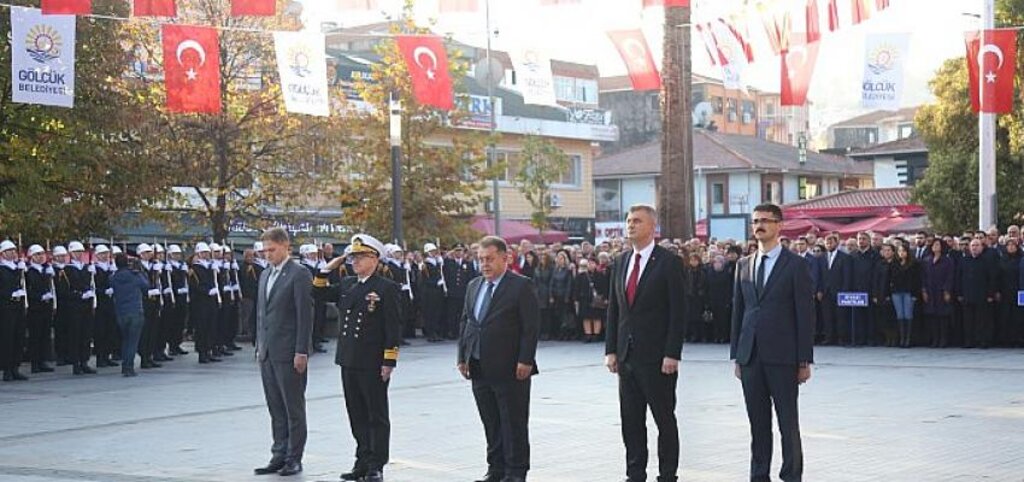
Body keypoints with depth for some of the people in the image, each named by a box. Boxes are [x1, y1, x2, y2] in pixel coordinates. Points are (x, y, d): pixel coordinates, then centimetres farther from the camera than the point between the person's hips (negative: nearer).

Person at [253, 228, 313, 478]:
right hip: (268, 353, 7)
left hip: (289, 352, -7)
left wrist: (301, 352, -16)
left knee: (294, 408, 1)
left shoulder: (299, 275, -9)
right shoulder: (265, 275, 15)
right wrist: (259, 346, 15)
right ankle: (279, 455, 16)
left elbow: (305, 315, -13)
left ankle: (294, 458, 6)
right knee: (276, 408, 11)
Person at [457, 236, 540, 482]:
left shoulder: (521, 286, -7)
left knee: (514, 423, 0)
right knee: (491, 423, 11)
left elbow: (531, 326, -10)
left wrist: (525, 361, -15)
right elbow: (465, 322, 17)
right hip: (479, 368, 6)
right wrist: (462, 357, 10)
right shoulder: (473, 286, 14)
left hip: (510, 369, -6)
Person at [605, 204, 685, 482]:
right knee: (630, 420, 8)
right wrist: (611, 350, 7)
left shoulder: (669, 263, -6)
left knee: (664, 418, 2)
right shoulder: (621, 263, 12)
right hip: (627, 355, 6)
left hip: (657, 357, -6)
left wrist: (672, 354, -15)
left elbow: (678, 312, -9)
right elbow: (613, 309, 14)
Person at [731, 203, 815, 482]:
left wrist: (804, 360, -8)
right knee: (758, 423, 8)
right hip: (750, 355, 4)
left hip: (782, 357, -4)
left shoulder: (795, 266, -1)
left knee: (788, 422, 0)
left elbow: (805, 315, -4)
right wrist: (736, 356, 10)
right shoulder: (744, 266, 13)